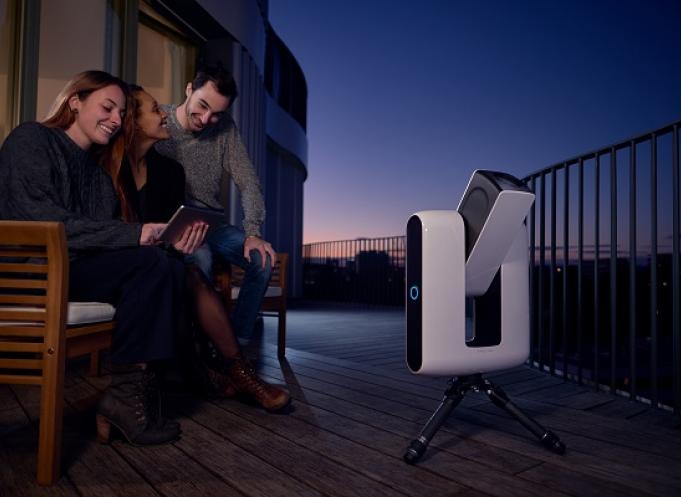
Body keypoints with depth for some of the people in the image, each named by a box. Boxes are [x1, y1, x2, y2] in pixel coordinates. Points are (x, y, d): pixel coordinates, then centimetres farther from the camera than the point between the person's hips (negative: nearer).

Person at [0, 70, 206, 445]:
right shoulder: (31, 139, 0)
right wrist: (133, 234, -24)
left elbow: (106, 233, 8)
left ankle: (134, 393, -19)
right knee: (150, 263, -25)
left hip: (79, 269, 7)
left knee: (170, 266, -17)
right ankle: (126, 393, -17)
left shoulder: (97, 170, 21)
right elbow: (41, 221, -17)